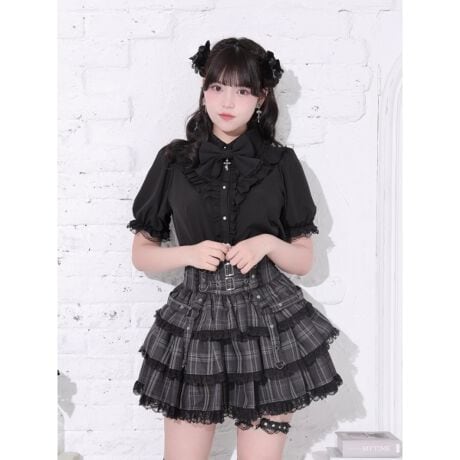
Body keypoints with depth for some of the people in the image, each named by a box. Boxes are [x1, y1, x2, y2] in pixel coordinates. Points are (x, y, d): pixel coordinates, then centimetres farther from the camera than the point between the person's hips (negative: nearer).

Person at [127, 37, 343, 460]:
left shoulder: (281, 163, 2)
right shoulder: (174, 160, 3)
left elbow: (304, 261, 6)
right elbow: (141, 255, 6)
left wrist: (267, 244, -13)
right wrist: (188, 253, -13)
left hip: (270, 321, 0)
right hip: (195, 322, 1)